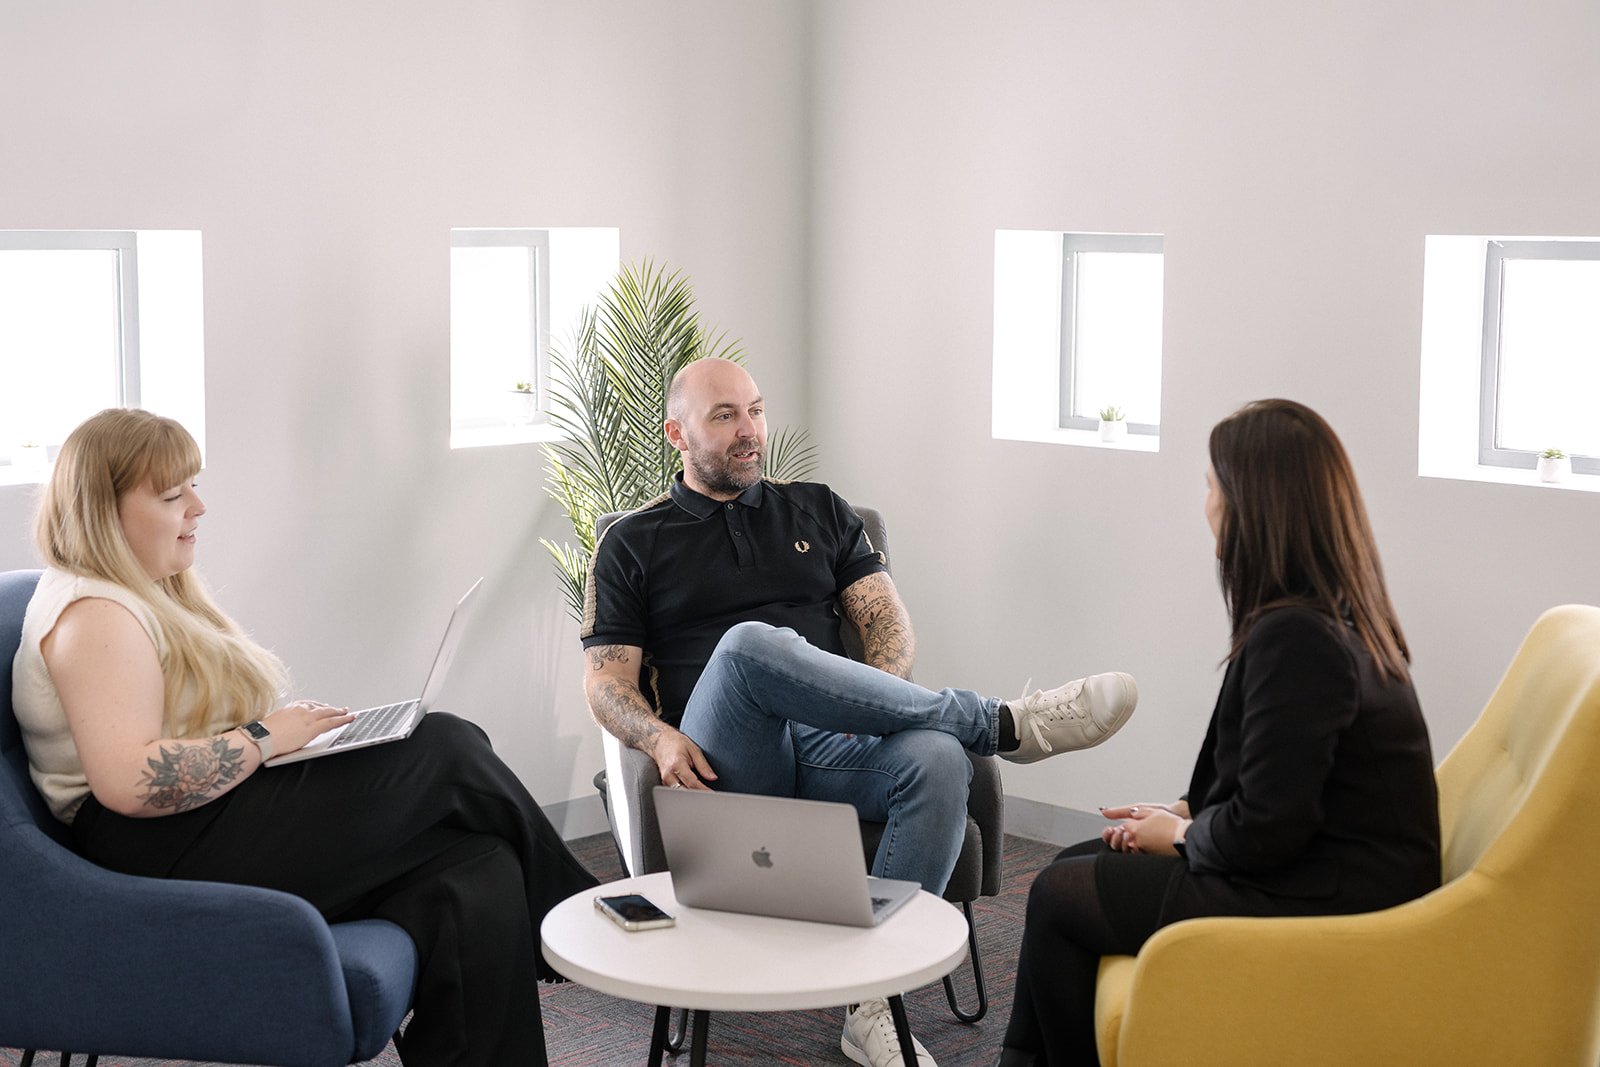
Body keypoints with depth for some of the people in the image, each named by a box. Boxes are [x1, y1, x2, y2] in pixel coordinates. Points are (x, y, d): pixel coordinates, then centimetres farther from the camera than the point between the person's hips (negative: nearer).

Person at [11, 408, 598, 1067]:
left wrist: (294, 726, 6)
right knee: (446, 750, -15)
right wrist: (264, 738, -16)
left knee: (477, 876, -14)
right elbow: (129, 782, -25)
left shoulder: (154, 594, 23)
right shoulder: (94, 615, -11)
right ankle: (574, 918, 8)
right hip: (164, 855, -11)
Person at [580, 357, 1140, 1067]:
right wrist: (660, 739, -15)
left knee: (937, 759, -33)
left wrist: (876, 701, -7)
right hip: (729, 761, -3)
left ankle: (873, 1002, -30)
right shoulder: (633, 545, 15)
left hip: (833, 744, 3)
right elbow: (606, 681, 6)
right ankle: (1003, 724, -26)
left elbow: (887, 620, 15)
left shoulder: (817, 511, 23)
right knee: (751, 643, -37)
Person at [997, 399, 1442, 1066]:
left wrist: (1183, 836, -6)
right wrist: (1188, 811, 8)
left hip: (1324, 905, -10)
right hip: (1332, 870, 10)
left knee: (1058, 897, -2)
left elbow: (1265, 827, -24)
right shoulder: (1339, 615, 8)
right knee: (1074, 865, 14)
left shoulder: (1293, 637, -25)